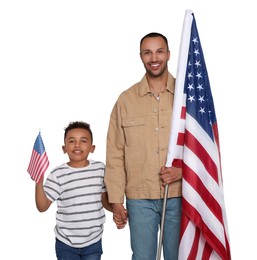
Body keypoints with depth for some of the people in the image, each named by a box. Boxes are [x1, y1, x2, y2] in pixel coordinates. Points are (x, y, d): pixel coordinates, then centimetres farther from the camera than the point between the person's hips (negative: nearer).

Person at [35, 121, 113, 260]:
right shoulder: (58, 174, -10)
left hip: (93, 242, 2)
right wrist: (39, 183, -23)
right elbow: (42, 207, -10)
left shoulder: (100, 169, -2)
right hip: (65, 243, -2)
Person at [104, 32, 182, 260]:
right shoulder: (126, 100, 3)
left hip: (179, 195, 0)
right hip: (139, 198, 0)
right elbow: (115, 153, 3)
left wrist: (182, 170, -12)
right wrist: (116, 200, -1)